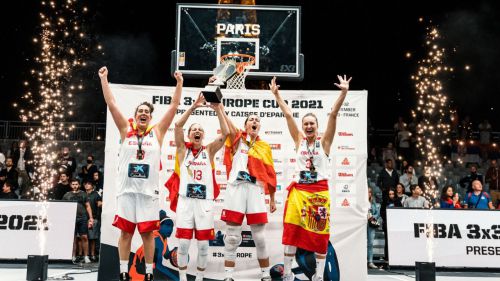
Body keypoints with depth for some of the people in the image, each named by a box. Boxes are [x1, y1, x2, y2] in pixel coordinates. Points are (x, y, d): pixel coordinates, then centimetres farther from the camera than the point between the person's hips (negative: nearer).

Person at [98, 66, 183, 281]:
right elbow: (111, 104, 4)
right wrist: (104, 79, 2)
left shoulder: (157, 132, 7)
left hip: (148, 191, 0)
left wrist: (179, 83, 2)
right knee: (125, 232, 5)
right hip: (126, 190, 0)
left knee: (148, 233, 5)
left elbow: (173, 106, 5)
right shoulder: (126, 130, 7)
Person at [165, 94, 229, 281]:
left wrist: (218, 109, -8)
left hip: (205, 201, 1)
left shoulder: (209, 151, 11)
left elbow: (225, 133, -2)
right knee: (183, 243, 1)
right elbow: (178, 126, -6)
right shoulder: (183, 149, 8)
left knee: (203, 244, 4)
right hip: (185, 200, -1)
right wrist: (193, 107, -12)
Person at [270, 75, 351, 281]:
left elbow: (333, 114, -10)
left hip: (319, 192, -2)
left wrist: (344, 92, -18)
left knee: (320, 235, 4)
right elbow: (288, 115, 4)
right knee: (291, 231, 2)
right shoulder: (299, 140, 6)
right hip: (298, 191, 2)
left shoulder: (324, 141, 0)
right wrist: (276, 94, 3)